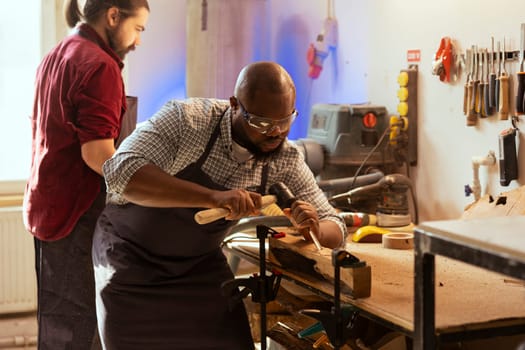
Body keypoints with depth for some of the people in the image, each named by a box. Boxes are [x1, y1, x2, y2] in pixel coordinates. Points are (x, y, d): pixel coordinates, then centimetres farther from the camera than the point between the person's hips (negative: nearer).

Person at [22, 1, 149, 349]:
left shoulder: (55, 56, 14)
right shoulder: (99, 65, -16)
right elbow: (97, 154, -22)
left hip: (48, 203, 10)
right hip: (77, 211, -9)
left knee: (59, 319, 17)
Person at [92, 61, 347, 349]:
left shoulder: (287, 162, -12)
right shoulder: (186, 120, -25)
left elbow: (335, 230, -4)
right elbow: (121, 171, -39)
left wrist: (313, 228, -30)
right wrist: (214, 197, -47)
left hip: (199, 264, 4)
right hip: (131, 254, -3)